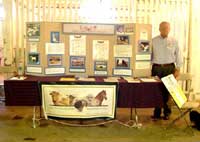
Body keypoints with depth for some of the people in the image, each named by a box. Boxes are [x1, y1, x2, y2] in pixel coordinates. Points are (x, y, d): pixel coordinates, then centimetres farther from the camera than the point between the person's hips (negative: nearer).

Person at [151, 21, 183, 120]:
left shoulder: (174, 41, 4)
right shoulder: (153, 41, 4)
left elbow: (178, 56, 6)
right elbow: (150, 55, 6)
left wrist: (177, 69, 0)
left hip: (169, 68, 0)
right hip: (157, 68, 0)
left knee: (168, 91, 3)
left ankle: (167, 113, 17)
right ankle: (157, 113, 14)